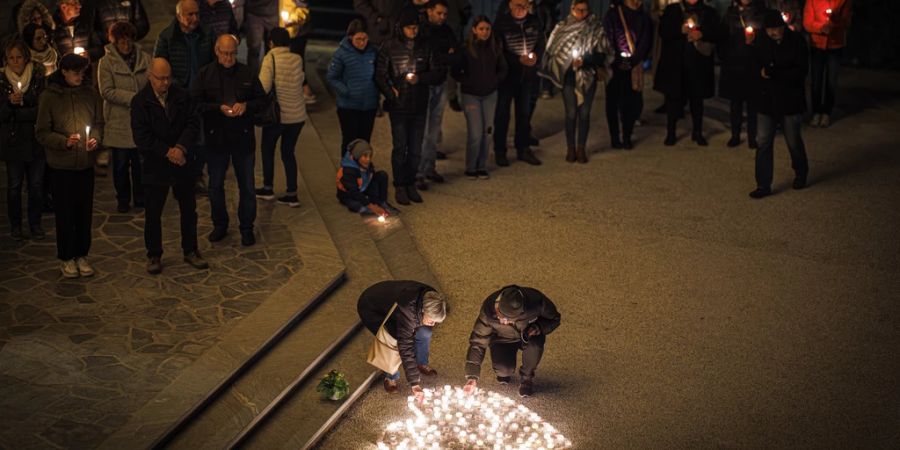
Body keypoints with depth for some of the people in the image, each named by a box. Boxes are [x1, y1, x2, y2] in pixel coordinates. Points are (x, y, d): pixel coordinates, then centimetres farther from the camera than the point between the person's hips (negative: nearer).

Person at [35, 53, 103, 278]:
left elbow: (99, 123, 10)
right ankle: (66, 258, 19)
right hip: (62, 164, -3)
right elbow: (41, 132, -5)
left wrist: (95, 139, -10)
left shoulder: (91, 93, 1)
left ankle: (81, 255, 23)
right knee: (65, 213, 6)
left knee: (85, 211, 9)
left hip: (86, 163, 3)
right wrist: (64, 142, -20)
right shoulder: (49, 96, -7)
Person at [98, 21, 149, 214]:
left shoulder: (145, 59, 5)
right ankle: (123, 200, 21)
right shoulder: (106, 62, -4)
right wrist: (133, 98, -18)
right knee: (121, 164, 7)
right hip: (119, 122, -2)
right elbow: (107, 91, -11)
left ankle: (140, 198, 23)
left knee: (141, 162, 8)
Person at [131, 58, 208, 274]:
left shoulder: (182, 96, 1)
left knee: (189, 210, 11)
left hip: (182, 162, 3)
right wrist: (167, 152, -18)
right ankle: (154, 255, 18)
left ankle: (190, 251, 25)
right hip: (155, 166, -3)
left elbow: (193, 124, -4)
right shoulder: (140, 101, -8)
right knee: (153, 213, 5)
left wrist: (181, 148, -19)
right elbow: (141, 136, -14)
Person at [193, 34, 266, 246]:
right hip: (216, 138, 0)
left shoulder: (247, 74, 1)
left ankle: (247, 227, 19)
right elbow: (195, 103, -6)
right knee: (215, 185, 11)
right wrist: (219, 108, -20)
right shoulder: (205, 74, -2)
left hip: (243, 137, 0)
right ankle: (220, 225, 28)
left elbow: (262, 99, 5)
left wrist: (246, 105, -14)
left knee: (247, 186, 6)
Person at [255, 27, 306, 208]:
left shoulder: (270, 59, -13)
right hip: (298, 115, 4)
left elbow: (263, 87, -22)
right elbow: (301, 80, 7)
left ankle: (268, 188, 26)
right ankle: (292, 194, 13)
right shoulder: (297, 59, 0)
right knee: (288, 152, 14)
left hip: (277, 114, -4)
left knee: (267, 149, 18)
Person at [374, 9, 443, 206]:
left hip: (419, 106, 3)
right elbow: (380, 75, -3)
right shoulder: (389, 47, -4)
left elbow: (438, 74, 3)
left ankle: (411, 184, 20)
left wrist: (420, 78, -13)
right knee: (400, 147, 1)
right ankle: (399, 186, 11)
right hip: (399, 106, -3)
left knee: (416, 148, 7)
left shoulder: (425, 47, 3)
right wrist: (391, 94, -12)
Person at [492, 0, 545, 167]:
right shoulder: (501, 22, -11)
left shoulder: (535, 21, 0)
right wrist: (519, 59, -22)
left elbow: (541, 44, 8)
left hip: (528, 75, 4)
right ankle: (499, 151, 14)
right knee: (502, 113, 3)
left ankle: (523, 149, 25)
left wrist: (536, 56, -14)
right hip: (506, 74, -4)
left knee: (525, 113, 13)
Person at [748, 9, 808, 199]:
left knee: (794, 141, 11)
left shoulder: (797, 42, -11)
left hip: (791, 100, -3)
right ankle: (763, 185, 6)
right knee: (764, 143, 0)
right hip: (767, 100, 3)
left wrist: (775, 73, -23)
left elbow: (802, 70, -14)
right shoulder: (761, 42, -1)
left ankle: (801, 174, 38)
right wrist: (761, 71, -13)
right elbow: (755, 64, 10)